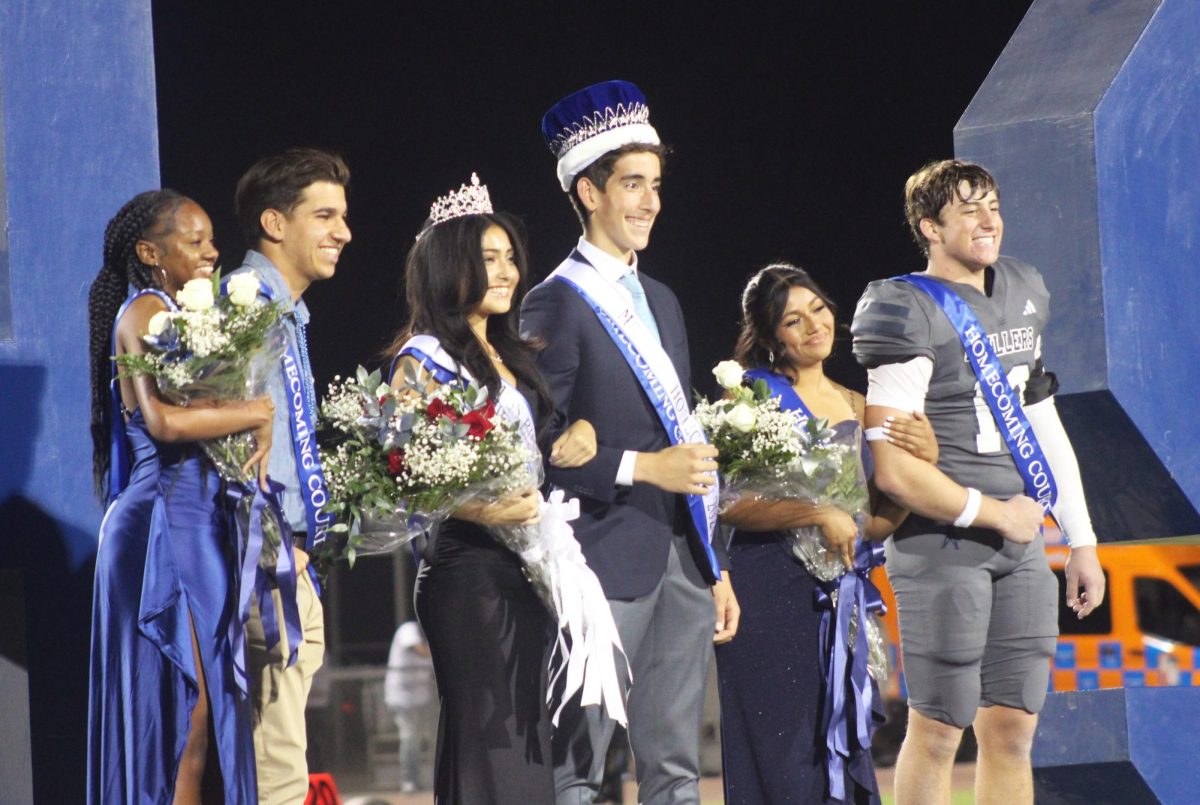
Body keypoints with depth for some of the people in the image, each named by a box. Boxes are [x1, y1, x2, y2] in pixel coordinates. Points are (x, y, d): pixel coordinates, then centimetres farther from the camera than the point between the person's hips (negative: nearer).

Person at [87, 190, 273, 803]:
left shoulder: (179, 313, 20)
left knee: (204, 712, 5)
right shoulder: (147, 311, -8)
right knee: (185, 710, -11)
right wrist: (259, 413, -12)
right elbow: (163, 420, -22)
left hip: (197, 520, 9)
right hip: (164, 520, -9)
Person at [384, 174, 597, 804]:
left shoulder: (511, 358, 18)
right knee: (485, 737, -11)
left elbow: (537, 447, 25)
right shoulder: (425, 357, -6)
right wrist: (482, 511, -28)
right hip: (469, 569, -8)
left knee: (529, 739, 7)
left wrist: (581, 432, 4)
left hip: (530, 570, 8)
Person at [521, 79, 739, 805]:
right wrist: (641, 469, -20)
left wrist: (717, 566, 19)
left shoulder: (661, 302, 19)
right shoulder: (556, 305, -6)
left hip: (683, 561, 8)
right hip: (607, 562, -8)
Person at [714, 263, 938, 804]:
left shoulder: (854, 406, 15)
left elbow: (878, 522, 14)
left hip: (840, 596, 6)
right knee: (784, 758, -7)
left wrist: (921, 461, 0)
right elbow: (728, 503, -15)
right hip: (772, 593, -6)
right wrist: (819, 515, -20)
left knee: (842, 752, 5)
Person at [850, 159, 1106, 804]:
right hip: (941, 543, -7)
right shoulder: (906, 314, -11)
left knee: (1011, 731, 5)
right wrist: (996, 513, -8)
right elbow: (894, 469, -17)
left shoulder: (1022, 292, 14)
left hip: (1020, 547, 7)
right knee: (938, 729, -4)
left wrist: (1080, 540, 20)